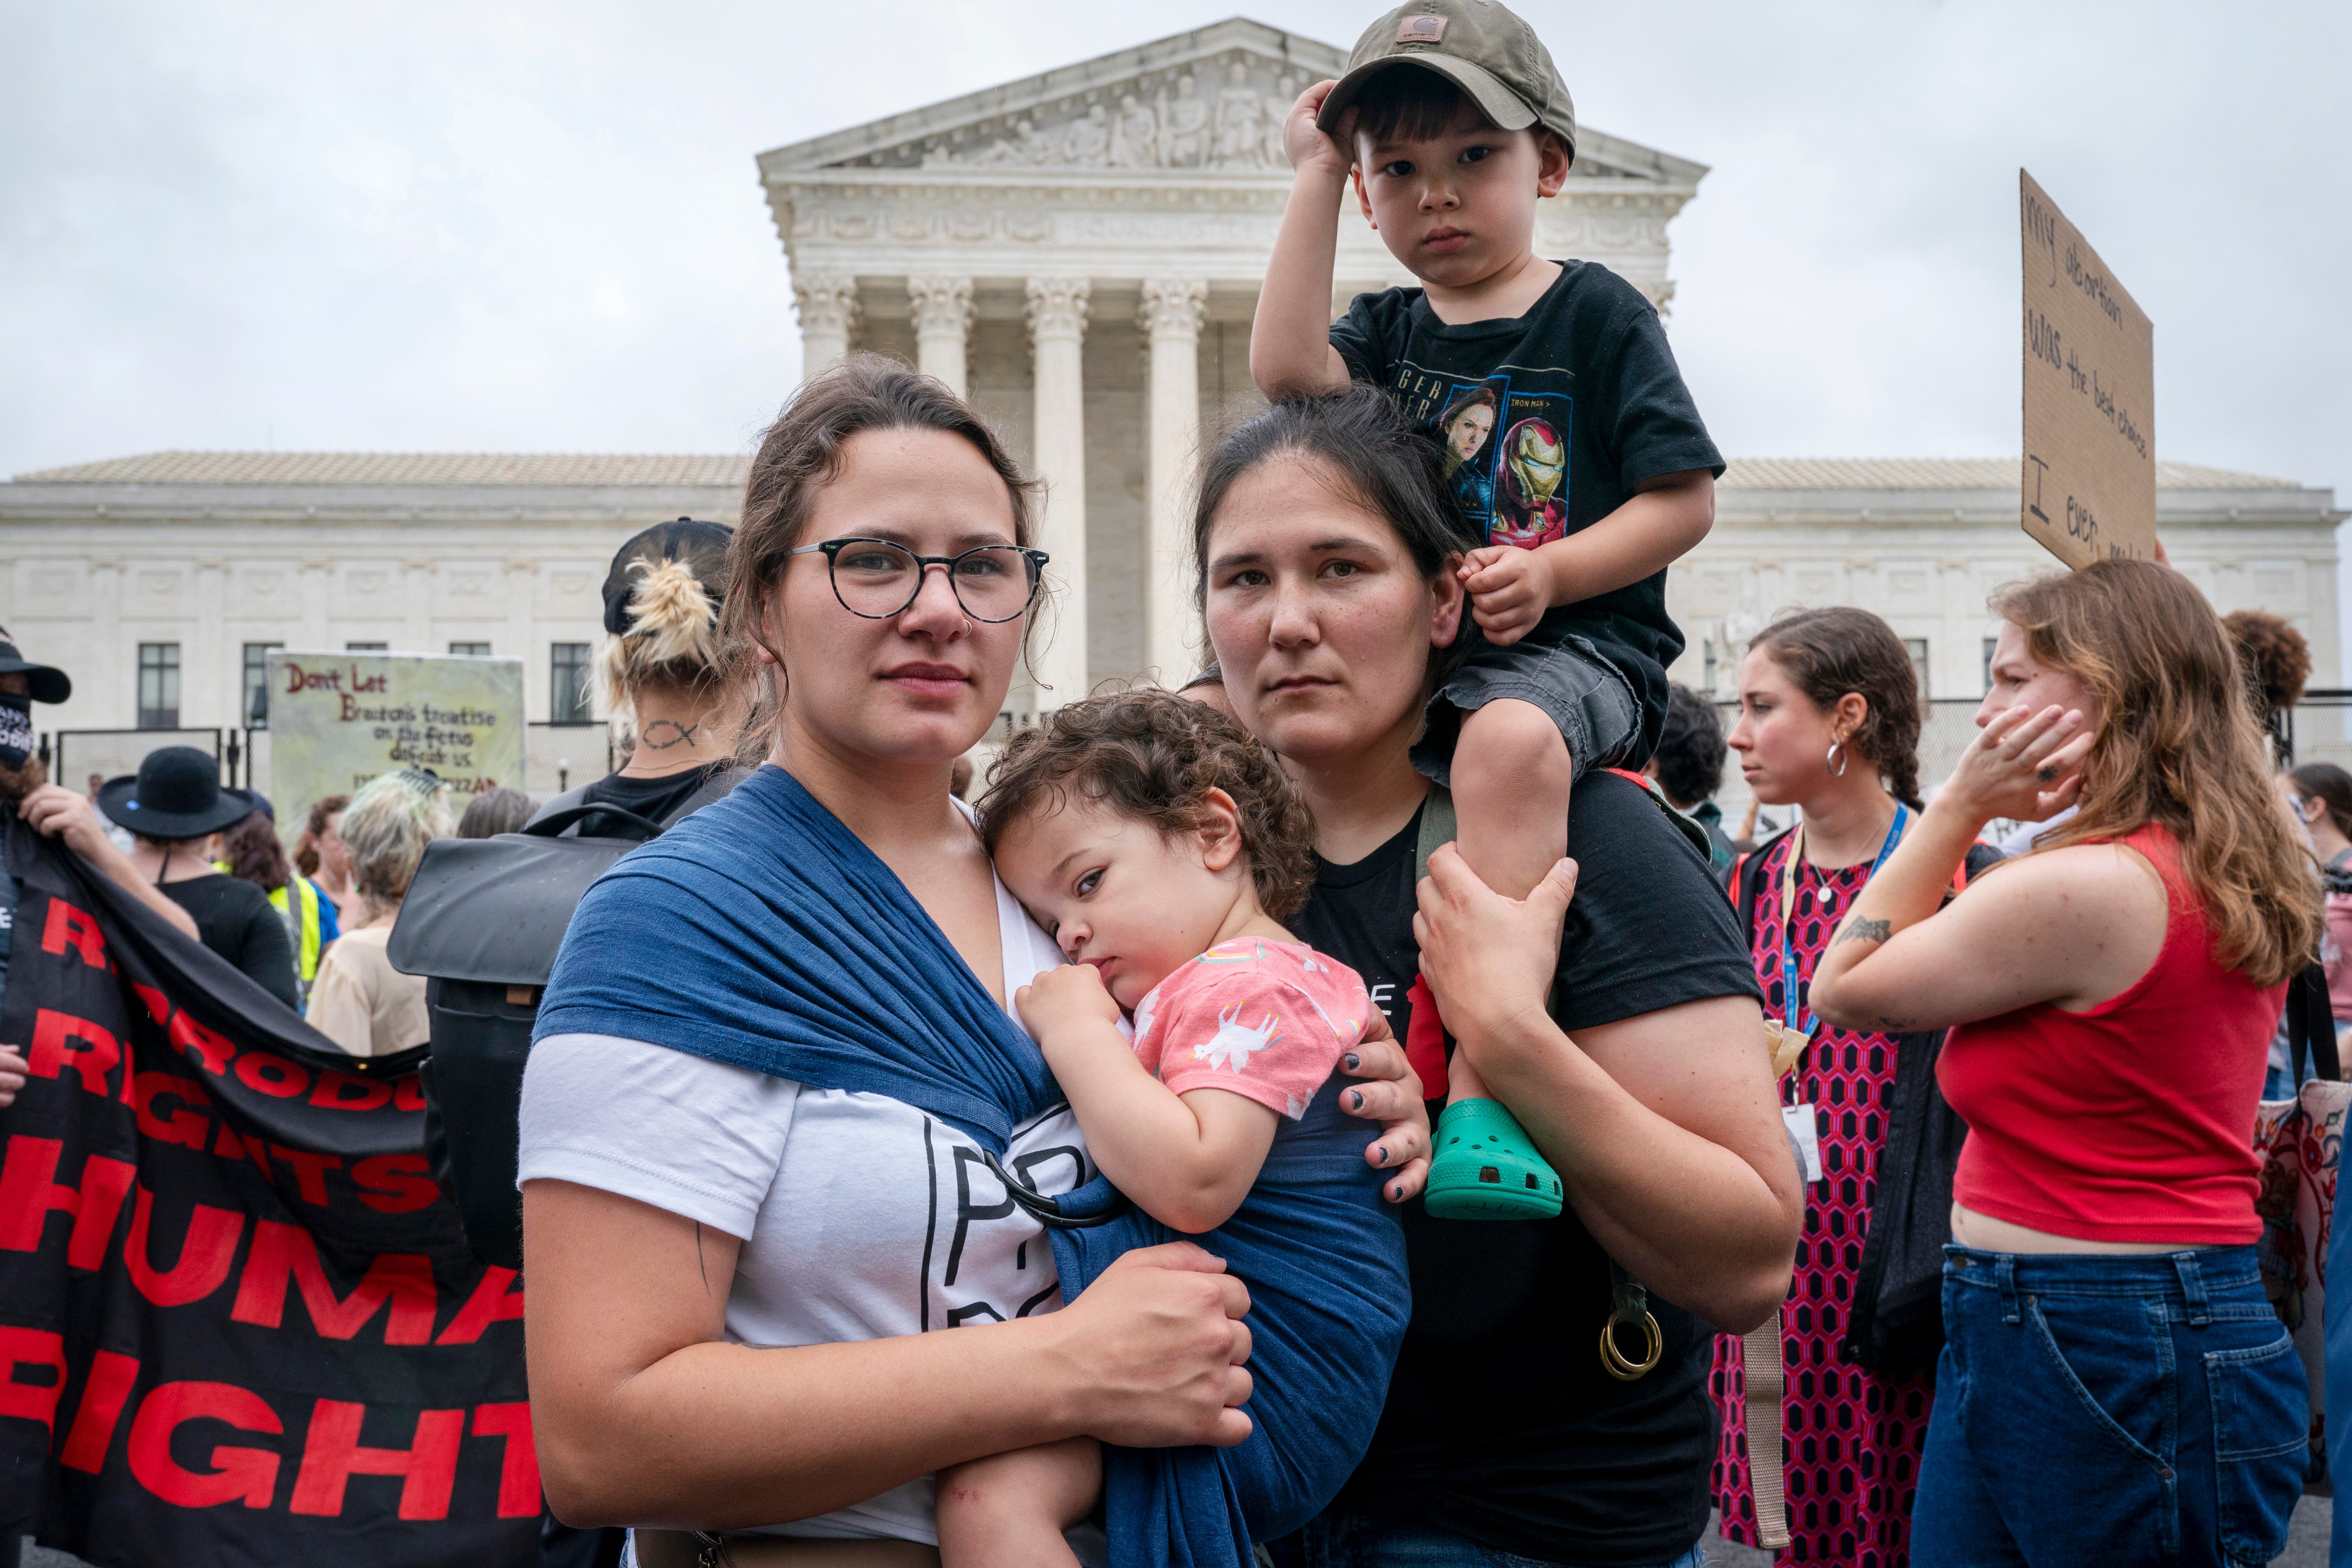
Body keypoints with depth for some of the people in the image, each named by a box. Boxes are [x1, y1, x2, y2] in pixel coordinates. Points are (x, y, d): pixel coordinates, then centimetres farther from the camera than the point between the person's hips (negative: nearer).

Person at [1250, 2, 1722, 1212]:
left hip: (1575, 647, -6)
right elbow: (1286, 370, -9)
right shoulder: (1390, 329, 15)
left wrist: (1546, 576, -17)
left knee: (1511, 738, -40)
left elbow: (1685, 500, -1)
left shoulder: (1594, 312, 3)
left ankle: (1488, 1088, -42)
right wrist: (1315, 174, -3)